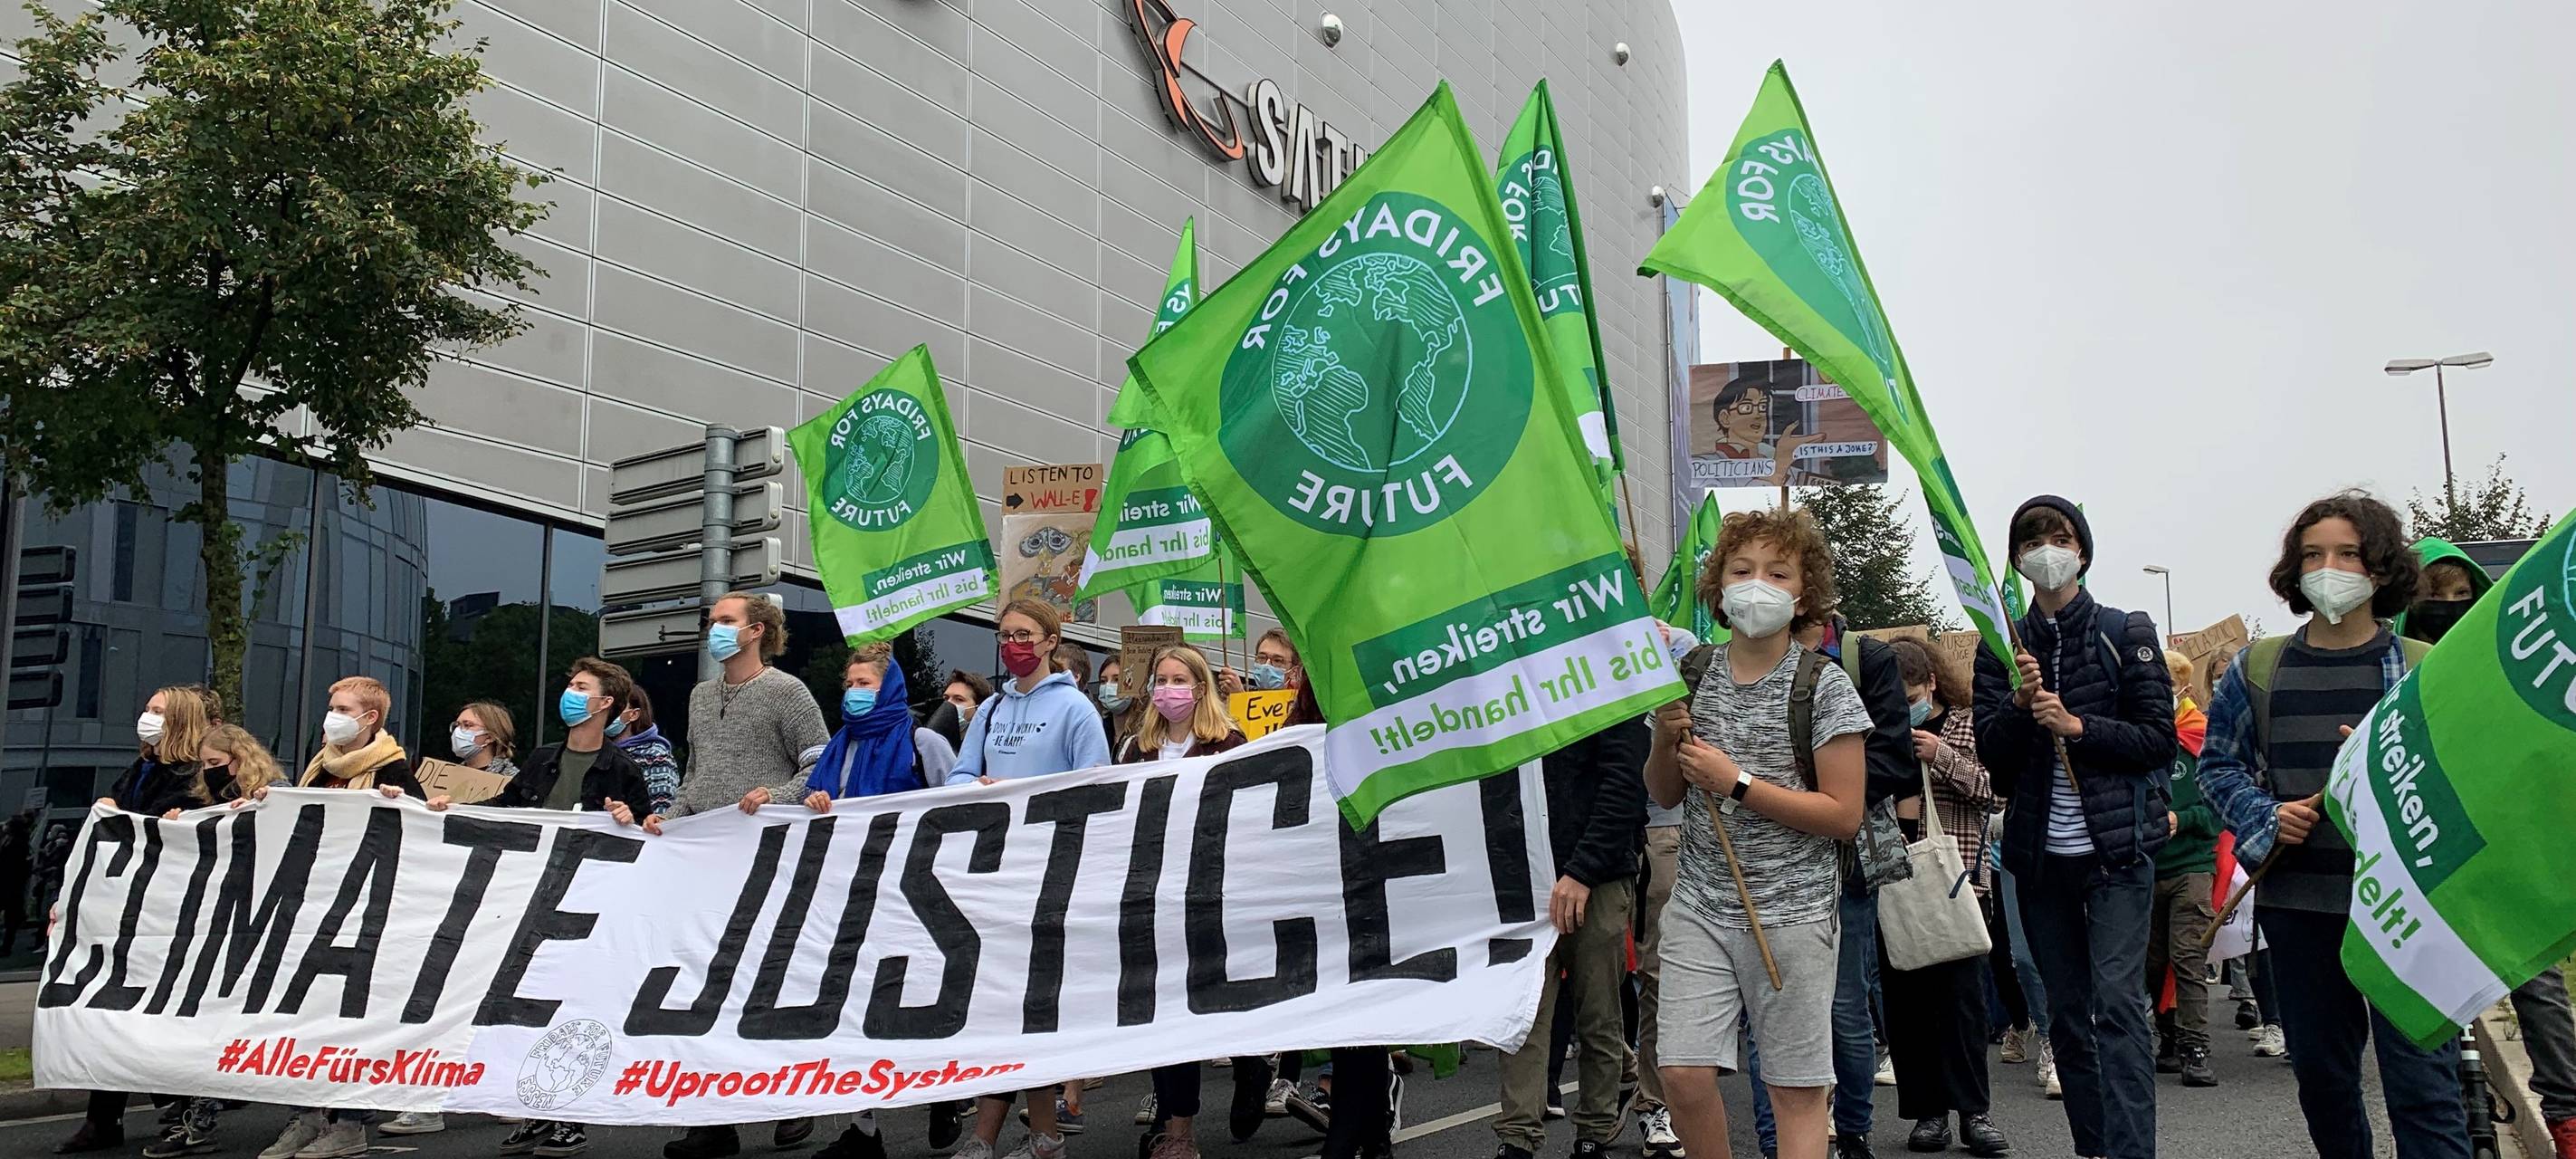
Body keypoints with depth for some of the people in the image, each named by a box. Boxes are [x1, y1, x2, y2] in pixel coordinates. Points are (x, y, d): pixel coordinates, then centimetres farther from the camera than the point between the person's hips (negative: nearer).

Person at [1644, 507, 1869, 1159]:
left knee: (1796, 1090, 2)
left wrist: (1737, 782, -15)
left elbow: (1844, 815, -9)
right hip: (1700, 904, 3)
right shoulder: (1692, 674, 6)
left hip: (1792, 911, -3)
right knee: (1683, 1074, -4)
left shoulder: (1823, 685, -6)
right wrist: (1665, 741, -6)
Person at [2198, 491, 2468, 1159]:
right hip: (2298, 902, 3)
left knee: (2421, 1081, -6)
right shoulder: (2257, 669, 8)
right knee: (2320, 1074, 15)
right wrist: (2263, 817, -5)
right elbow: (2218, 763, 12)